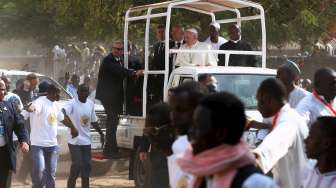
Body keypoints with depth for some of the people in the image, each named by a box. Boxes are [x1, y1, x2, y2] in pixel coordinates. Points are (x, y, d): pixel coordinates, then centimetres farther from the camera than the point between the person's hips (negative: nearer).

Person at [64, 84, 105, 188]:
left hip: (86, 141, 6)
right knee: (77, 165, -11)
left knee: (86, 165, 9)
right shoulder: (72, 103, -15)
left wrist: (101, 133, 21)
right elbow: (64, 112, -35)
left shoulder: (90, 104, 7)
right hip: (74, 141, -6)